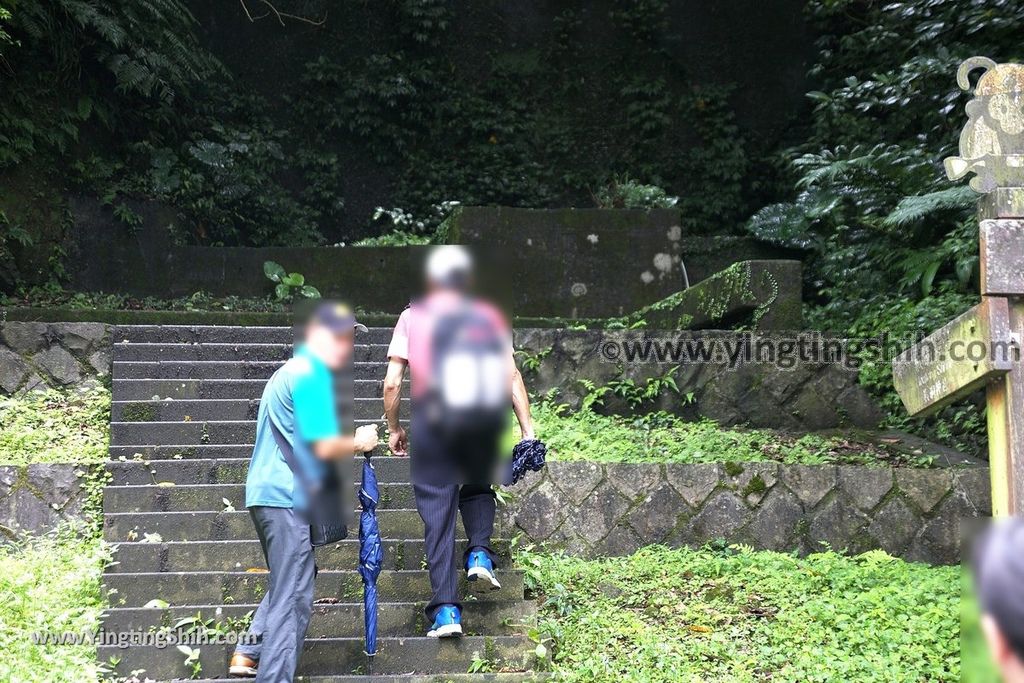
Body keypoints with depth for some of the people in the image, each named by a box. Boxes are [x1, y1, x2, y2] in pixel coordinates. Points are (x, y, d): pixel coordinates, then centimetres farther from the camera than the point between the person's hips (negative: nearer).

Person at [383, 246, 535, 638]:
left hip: (433, 420, -1)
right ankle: (480, 553, 3)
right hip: (485, 417, 1)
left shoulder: (412, 317, 12)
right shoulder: (489, 318, 14)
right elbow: (512, 376, 5)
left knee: (438, 513, 2)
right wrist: (527, 429, 4)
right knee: (477, 488, 27)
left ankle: (445, 610, -6)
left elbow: (392, 383, 6)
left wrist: (393, 430, 17)